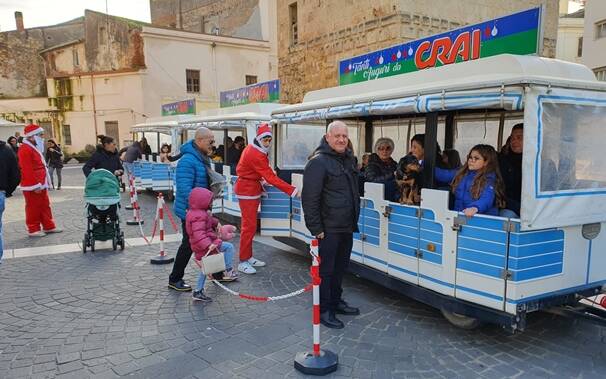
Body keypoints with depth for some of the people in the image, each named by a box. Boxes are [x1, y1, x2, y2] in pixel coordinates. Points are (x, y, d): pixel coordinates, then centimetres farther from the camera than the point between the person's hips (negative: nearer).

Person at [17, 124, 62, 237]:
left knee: (45, 206, 14)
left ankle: (48, 226, 22)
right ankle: (33, 230, 7)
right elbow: (27, 170, -22)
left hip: (41, 184, 10)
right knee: (33, 208, -1)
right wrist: (36, 185, -23)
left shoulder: (33, 148, 17)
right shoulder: (25, 149, -16)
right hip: (33, 186, -10)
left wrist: (42, 183, 20)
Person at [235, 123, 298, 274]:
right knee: (249, 226, -7)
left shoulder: (253, 149, 9)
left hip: (251, 189, 10)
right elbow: (271, 177, -26)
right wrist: (292, 190, -27)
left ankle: (248, 257, 24)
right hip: (248, 191, -10)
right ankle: (243, 262, 0)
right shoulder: (256, 154, -23)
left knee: (250, 225, 14)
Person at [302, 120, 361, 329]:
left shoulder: (349, 159, 12)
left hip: (347, 227, 9)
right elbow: (310, 198, -18)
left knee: (340, 266, 19)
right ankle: (324, 310, 15)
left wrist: (354, 221, 20)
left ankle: (336, 301, 35)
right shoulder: (318, 162, -15)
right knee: (325, 269, 2)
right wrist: (315, 228, -19)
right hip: (328, 228, -8)